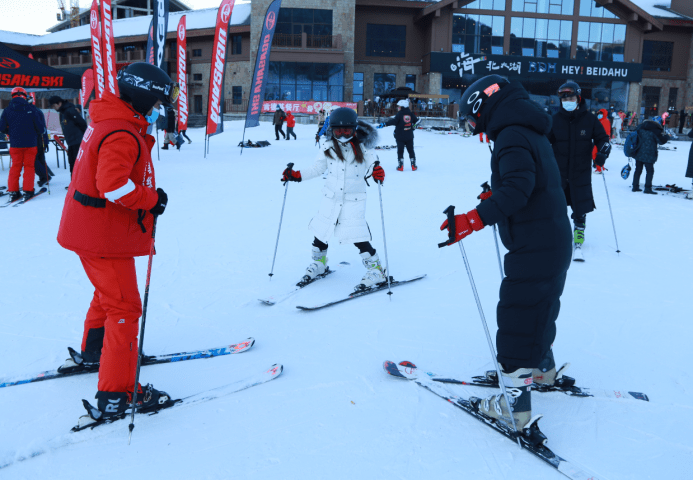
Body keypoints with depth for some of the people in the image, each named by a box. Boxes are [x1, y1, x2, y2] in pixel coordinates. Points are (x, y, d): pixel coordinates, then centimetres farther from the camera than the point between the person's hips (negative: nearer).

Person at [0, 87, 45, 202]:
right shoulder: (31, 109, -8)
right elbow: (39, 126, -6)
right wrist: (38, 133, 16)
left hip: (15, 144, 2)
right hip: (30, 143, -2)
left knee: (15, 167, 11)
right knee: (29, 166, 6)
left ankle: (13, 192, 8)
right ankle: (27, 191, 2)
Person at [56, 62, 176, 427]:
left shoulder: (111, 122, 11)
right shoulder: (122, 135, -23)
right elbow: (114, 185, -33)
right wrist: (153, 199, -20)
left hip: (89, 229, 11)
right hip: (104, 236, -11)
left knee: (109, 294, 28)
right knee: (124, 308, -4)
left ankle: (91, 353, 48)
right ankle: (116, 395, 2)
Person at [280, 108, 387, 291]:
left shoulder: (362, 148, -8)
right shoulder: (327, 147, -1)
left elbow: (372, 165, -7)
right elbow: (317, 168, 9)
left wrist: (377, 171, -30)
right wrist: (296, 176, 0)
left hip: (354, 200, -4)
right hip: (330, 198, 4)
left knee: (358, 237, -11)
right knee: (321, 232, 13)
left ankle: (376, 271, 6)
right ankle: (318, 263, 39)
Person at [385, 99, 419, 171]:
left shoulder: (399, 114, -12)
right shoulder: (410, 113, 4)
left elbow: (393, 121, -25)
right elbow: (416, 120, 16)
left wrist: (385, 124, -27)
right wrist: (413, 127, 33)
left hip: (400, 136, -4)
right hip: (409, 137, 4)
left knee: (400, 151, 4)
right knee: (411, 151, 13)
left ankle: (400, 166, 0)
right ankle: (413, 166, 13)